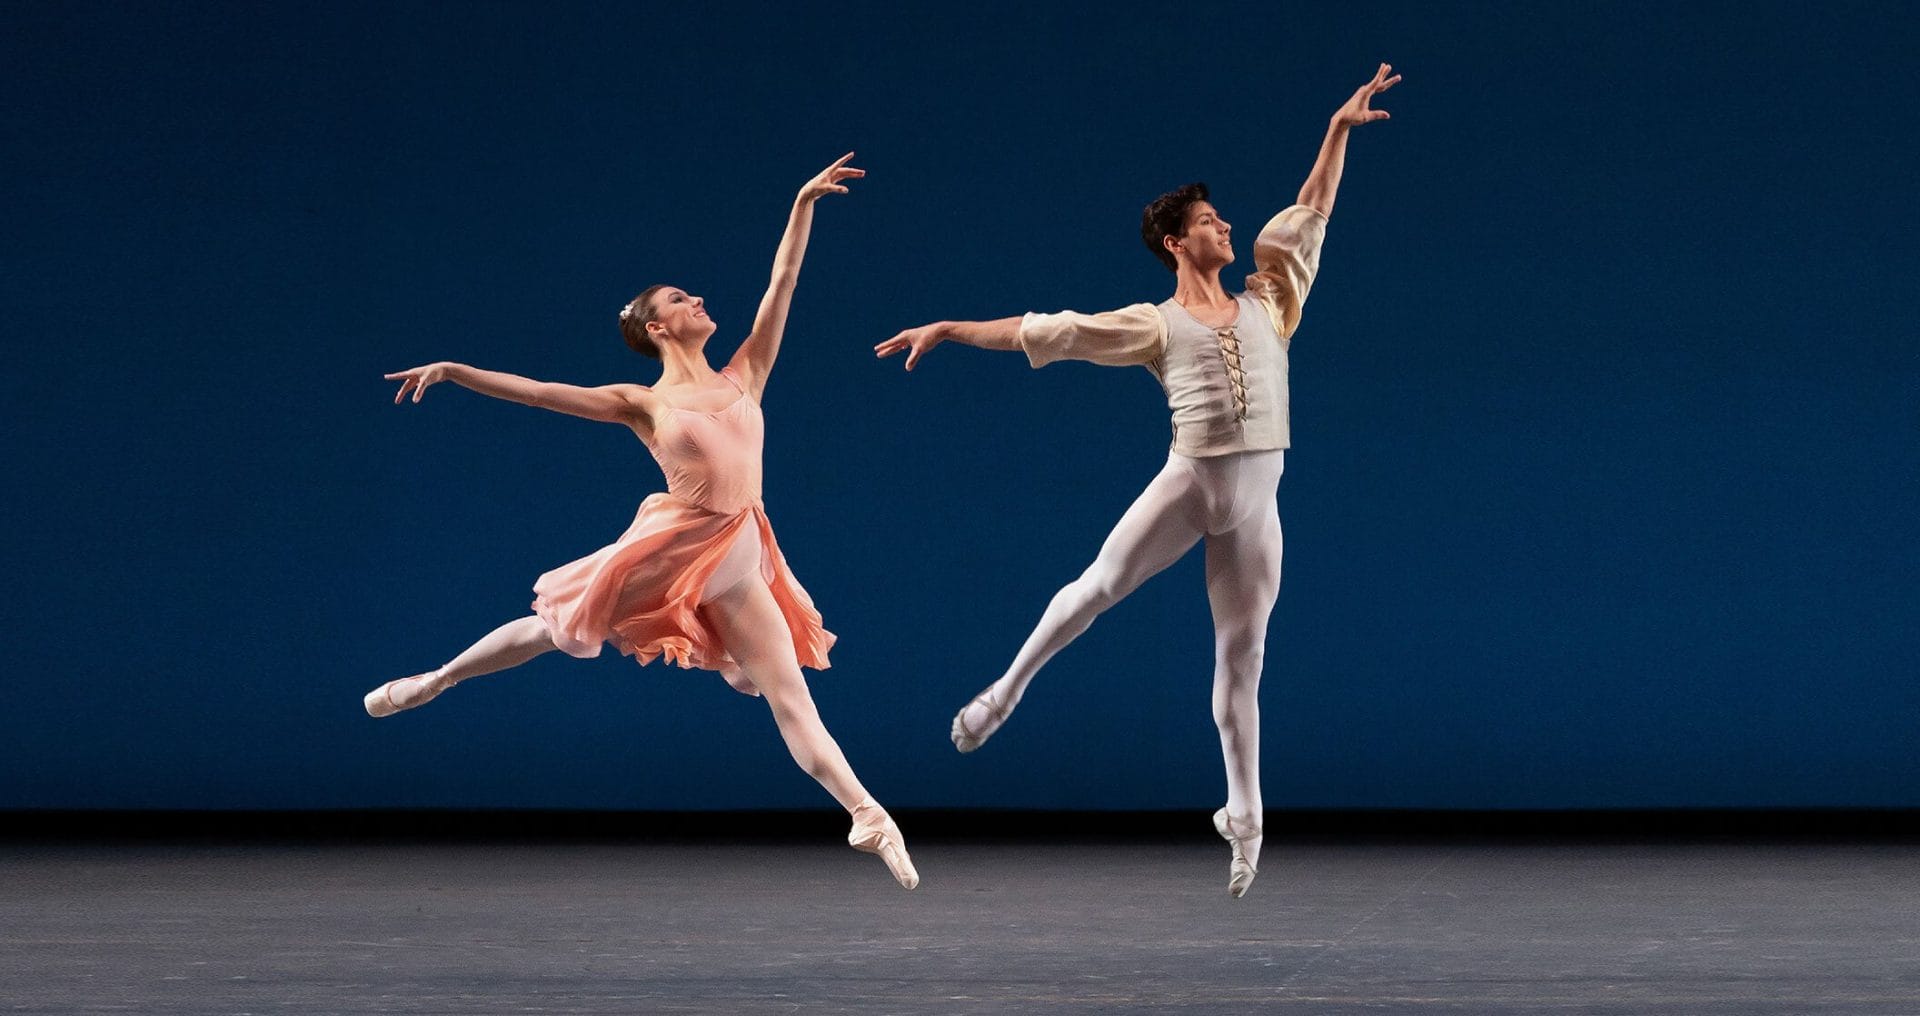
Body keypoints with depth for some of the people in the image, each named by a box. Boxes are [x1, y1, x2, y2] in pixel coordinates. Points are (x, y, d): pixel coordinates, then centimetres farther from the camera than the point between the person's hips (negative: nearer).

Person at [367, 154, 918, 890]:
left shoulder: (743, 376, 11)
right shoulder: (642, 404, 3)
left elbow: (782, 282, 10)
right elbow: (537, 391, 0)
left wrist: (803, 204, 7)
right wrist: (452, 371, -5)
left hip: (740, 562, 2)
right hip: (670, 547, -2)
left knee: (791, 698, -3)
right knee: (558, 630, 12)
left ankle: (867, 817, -9)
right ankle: (433, 682, 33)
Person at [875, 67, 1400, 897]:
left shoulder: (1266, 303, 13)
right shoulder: (1151, 325, 4)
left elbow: (1309, 213, 17)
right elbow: (1047, 330, 3)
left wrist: (1340, 128, 15)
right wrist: (950, 329, 1)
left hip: (1256, 503, 2)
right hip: (1187, 482, -2)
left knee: (1242, 655, 5)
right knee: (1096, 587, -7)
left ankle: (1244, 820, 10)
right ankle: (1006, 692, 17)